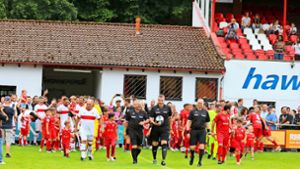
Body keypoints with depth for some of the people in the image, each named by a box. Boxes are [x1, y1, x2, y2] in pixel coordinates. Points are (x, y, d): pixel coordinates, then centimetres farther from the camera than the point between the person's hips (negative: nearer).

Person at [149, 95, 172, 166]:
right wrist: (154, 122, -25)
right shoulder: (154, 108, -2)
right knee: (154, 144, 10)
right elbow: (151, 118, -4)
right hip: (155, 128, 1)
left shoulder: (167, 108, 2)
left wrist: (169, 127, 17)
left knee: (164, 143, -16)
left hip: (165, 129, -1)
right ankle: (154, 159, 29)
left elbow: (170, 117, 15)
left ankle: (163, 159, -18)